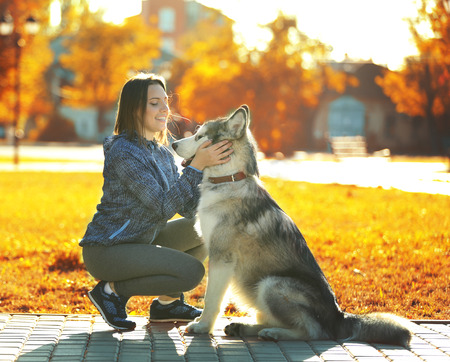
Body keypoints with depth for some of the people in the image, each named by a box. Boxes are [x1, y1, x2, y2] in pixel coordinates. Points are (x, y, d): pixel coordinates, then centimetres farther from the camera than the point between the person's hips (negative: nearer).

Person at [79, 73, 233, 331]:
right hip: (106, 250, -9)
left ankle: (167, 302, 11)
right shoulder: (123, 152, -21)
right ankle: (112, 290, -6)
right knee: (192, 271, -22)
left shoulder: (162, 152, 7)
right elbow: (164, 207, -25)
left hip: (139, 242, 9)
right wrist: (198, 165, -28)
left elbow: (189, 209, 2)